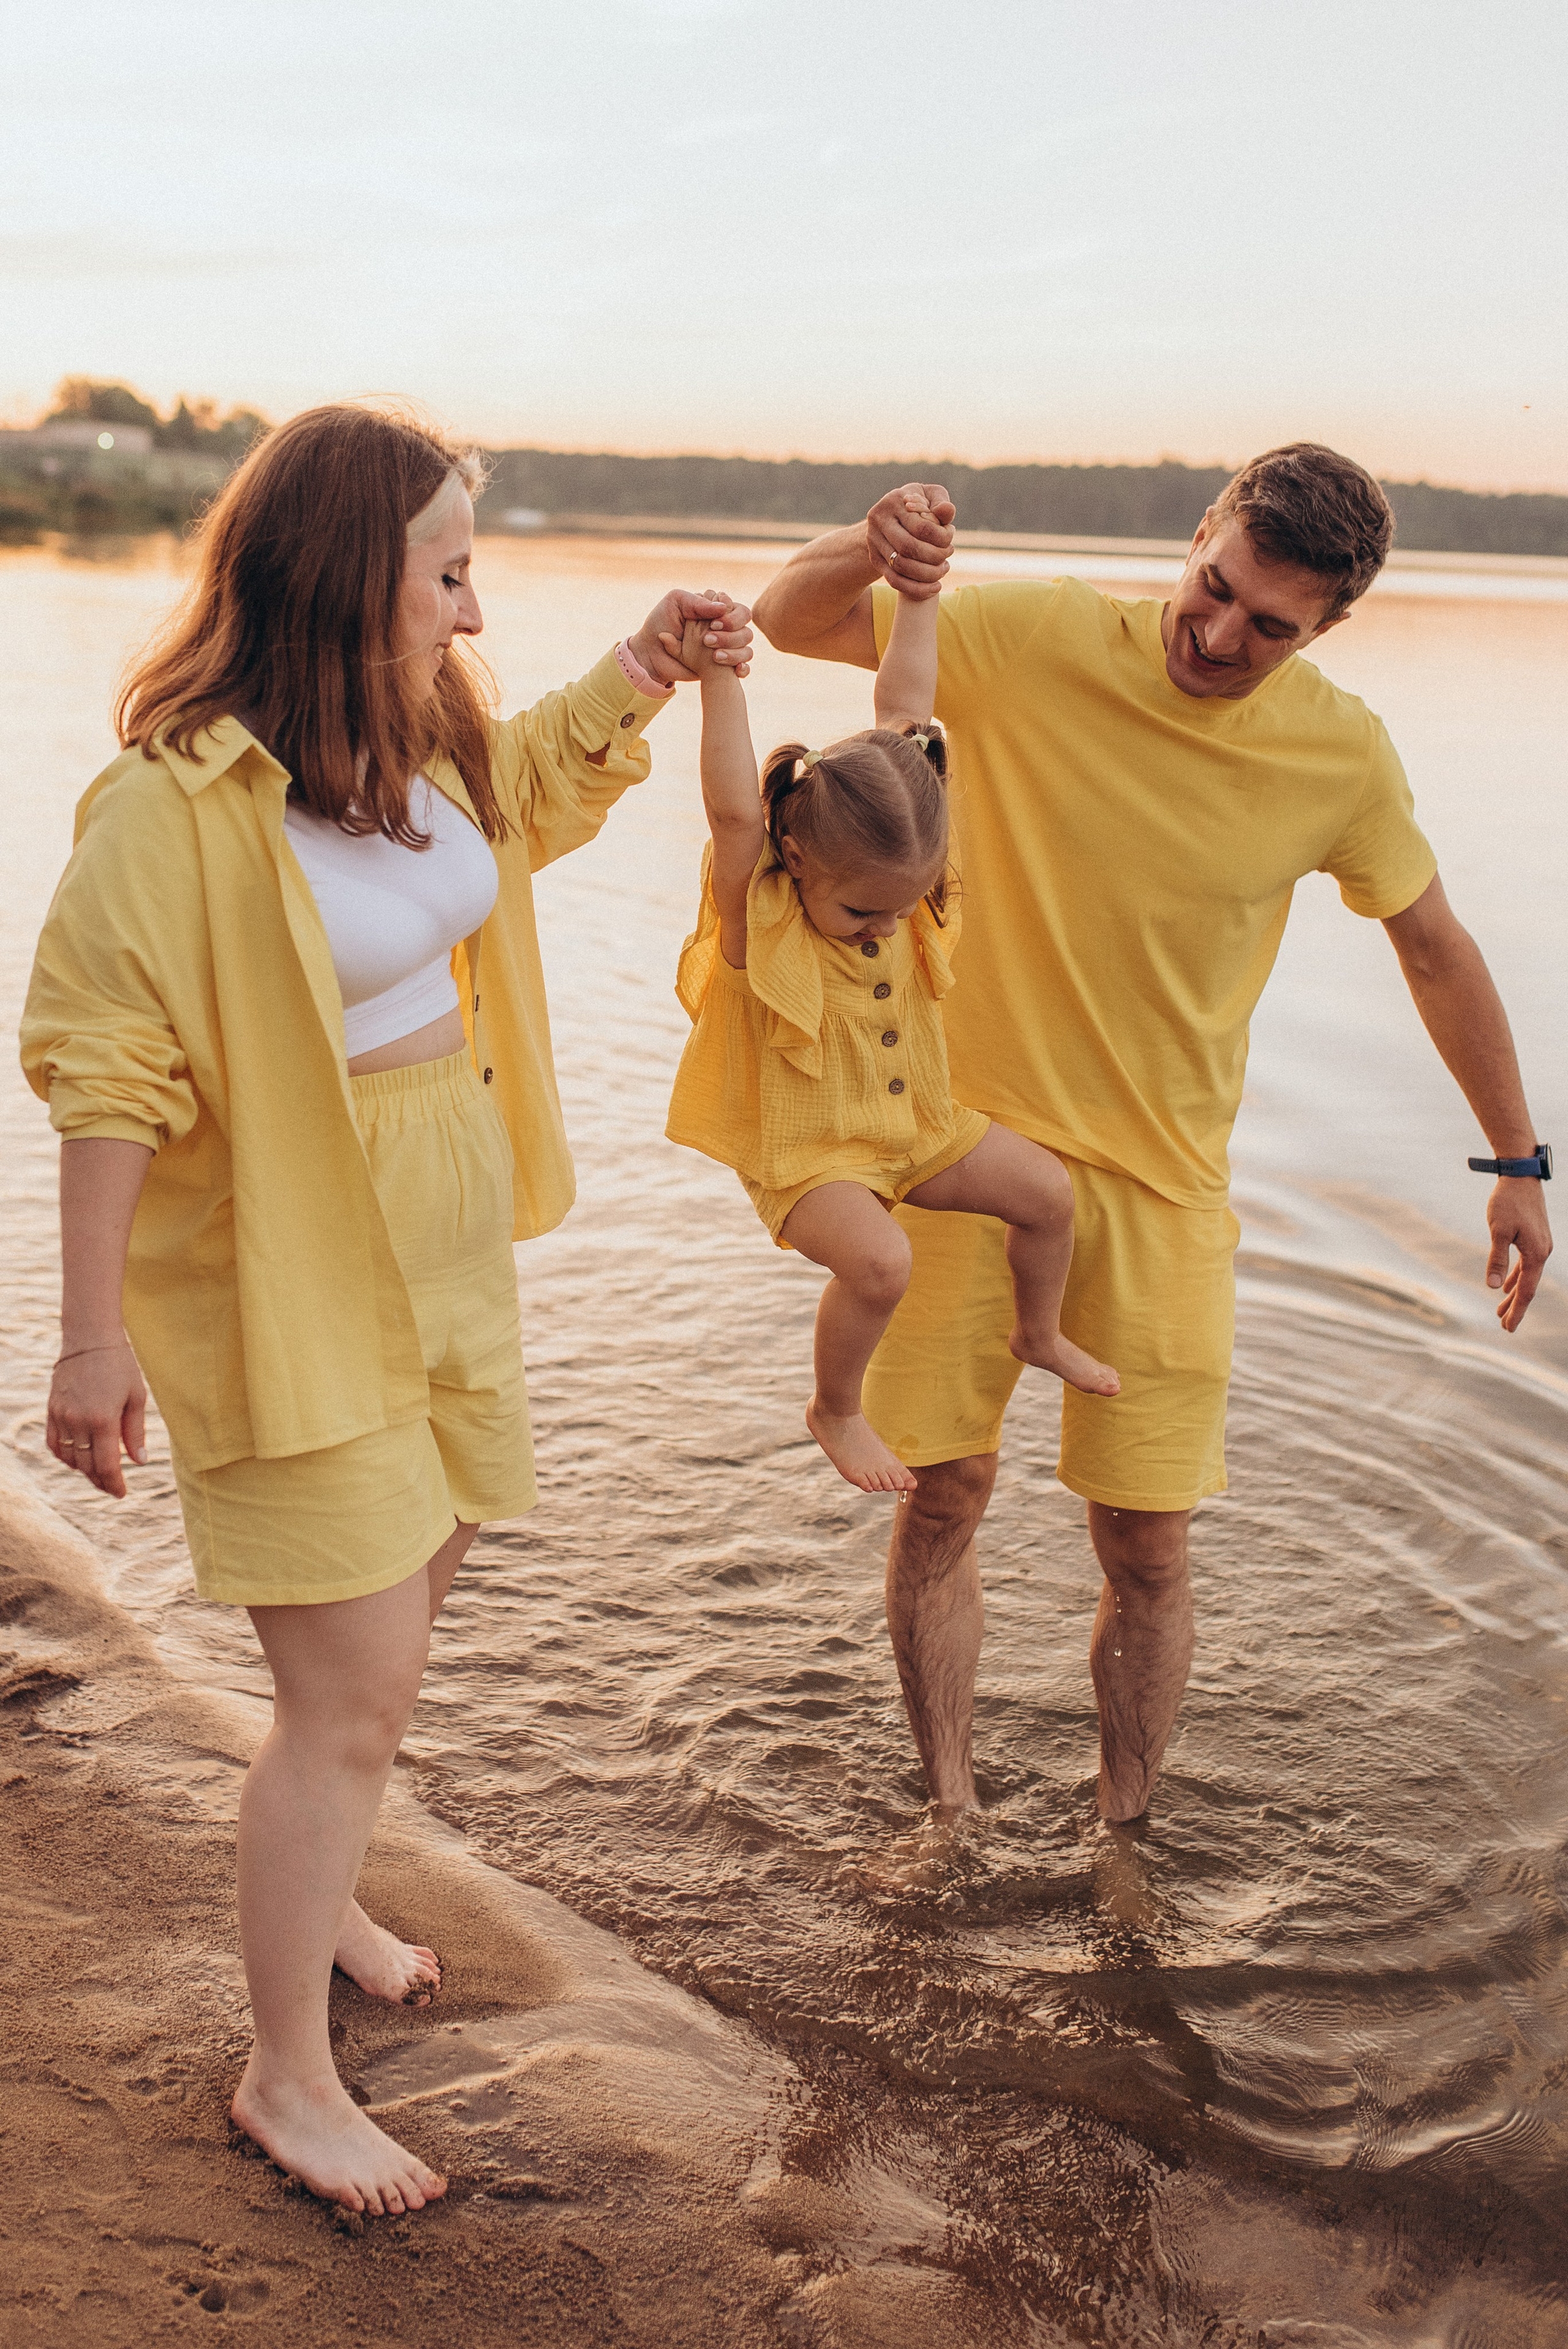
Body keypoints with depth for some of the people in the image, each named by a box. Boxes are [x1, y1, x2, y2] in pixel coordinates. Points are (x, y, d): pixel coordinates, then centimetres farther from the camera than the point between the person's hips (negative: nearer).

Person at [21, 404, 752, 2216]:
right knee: (354, 1687, -2)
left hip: (446, 1254, 8)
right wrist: (96, 1336, -17)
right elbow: (106, 1074, -19)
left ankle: (312, 1892, 47)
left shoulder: (420, 741, 2)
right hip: (288, 1284, -8)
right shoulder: (177, 798, -22)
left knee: (398, 1613, 21)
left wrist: (644, 662, 14)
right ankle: (286, 2076, 19)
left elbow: (524, 791, 26)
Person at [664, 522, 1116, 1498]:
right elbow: (733, 809, -41)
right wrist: (719, 679, -48)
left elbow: (905, 716, -7)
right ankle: (836, 1411, -1)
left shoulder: (885, 864, -8)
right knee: (879, 1261, -29)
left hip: (917, 1120, 6)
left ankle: (1040, 1333, 30)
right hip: (808, 1150, -6)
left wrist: (920, 587, -5)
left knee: (1048, 1189, 1)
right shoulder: (759, 914, -22)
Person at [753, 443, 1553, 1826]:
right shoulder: (1040, 642, -11)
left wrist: (1518, 1163, 13)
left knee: (1147, 1547, 1)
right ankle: (949, 1812, 22)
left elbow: (1436, 947, 8)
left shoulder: (1345, 757, -7)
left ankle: (1119, 1851, 20)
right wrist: (872, 549, -28)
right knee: (946, 1490, 4)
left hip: (1161, 1177, 1)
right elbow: (792, 620, -4)